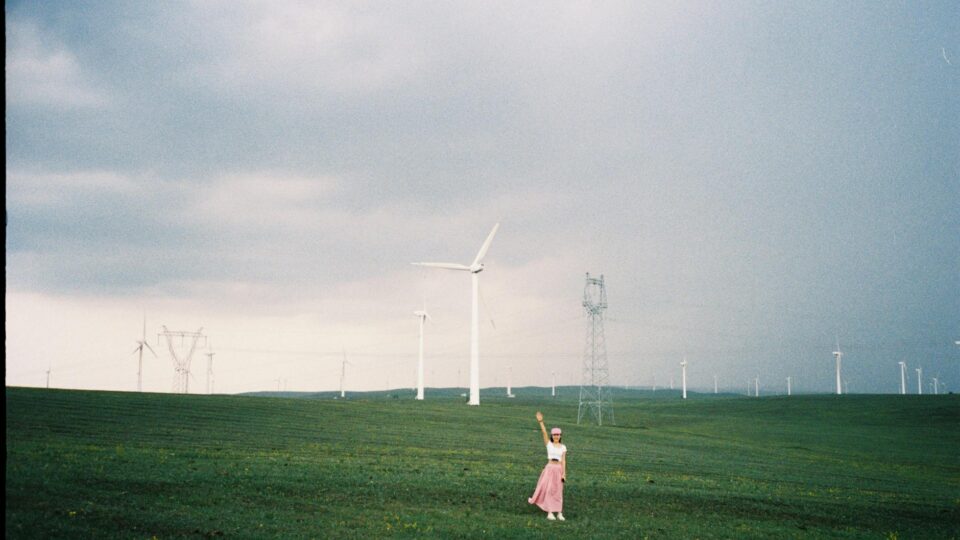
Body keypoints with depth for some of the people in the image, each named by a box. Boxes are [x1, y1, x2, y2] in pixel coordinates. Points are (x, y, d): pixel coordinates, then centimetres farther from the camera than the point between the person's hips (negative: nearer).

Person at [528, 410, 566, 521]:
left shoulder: (563, 447, 5)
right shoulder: (549, 444, 1)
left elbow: (563, 461, 2)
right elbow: (544, 432, -10)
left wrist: (564, 473, -4)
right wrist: (541, 422, -22)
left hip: (559, 469, 1)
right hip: (550, 468, -1)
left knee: (558, 491, 5)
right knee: (548, 489, -3)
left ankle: (559, 513, 7)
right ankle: (550, 513, 1)